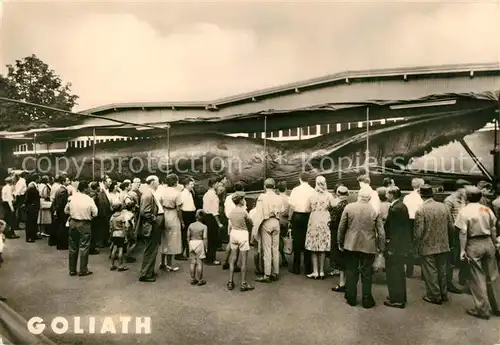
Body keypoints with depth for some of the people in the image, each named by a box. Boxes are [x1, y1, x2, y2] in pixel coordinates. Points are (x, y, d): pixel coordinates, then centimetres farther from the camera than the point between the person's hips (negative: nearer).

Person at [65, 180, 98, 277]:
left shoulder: (72, 197, -3)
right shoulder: (89, 199, -12)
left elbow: (66, 211, 6)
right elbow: (95, 213, -9)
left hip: (73, 223, 4)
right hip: (84, 224, -4)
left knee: (73, 247, 14)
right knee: (84, 247, 5)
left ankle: (72, 270, 22)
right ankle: (83, 270, 10)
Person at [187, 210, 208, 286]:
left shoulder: (191, 225, 1)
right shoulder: (204, 227, -10)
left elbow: (188, 237, 4)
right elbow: (205, 238, -13)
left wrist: (189, 245, 15)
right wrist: (206, 248, -4)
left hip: (192, 243, 4)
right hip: (200, 243, -4)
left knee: (192, 262, 11)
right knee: (199, 262, 4)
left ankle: (192, 279, 19)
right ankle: (200, 280, 10)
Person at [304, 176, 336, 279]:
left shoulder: (312, 195, -6)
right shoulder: (329, 196, -6)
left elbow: (308, 208, 0)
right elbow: (333, 208, -2)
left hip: (314, 221, -1)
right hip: (325, 221, 1)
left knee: (314, 248, 6)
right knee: (323, 247, 9)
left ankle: (315, 272, 7)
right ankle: (321, 271, 14)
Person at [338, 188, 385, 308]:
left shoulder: (348, 207, -6)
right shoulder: (374, 211, -7)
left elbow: (341, 227, -1)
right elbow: (381, 232, -5)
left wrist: (340, 243, 10)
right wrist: (381, 247, 6)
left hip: (351, 245, 1)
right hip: (368, 247, -1)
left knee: (351, 272, 12)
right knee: (367, 274, 10)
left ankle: (351, 299, 19)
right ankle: (367, 300, 17)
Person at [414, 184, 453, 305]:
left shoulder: (420, 210, -17)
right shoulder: (443, 207, -2)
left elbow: (418, 232, -17)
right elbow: (451, 227, 4)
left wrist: (416, 247, -3)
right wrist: (449, 241, 18)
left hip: (428, 247, -5)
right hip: (443, 245, 5)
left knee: (431, 272, 8)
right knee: (442, 270, 19)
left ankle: (434, 296, 18)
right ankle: (443, 294, 31)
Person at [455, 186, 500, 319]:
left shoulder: (464, 211, -8)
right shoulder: (487, 209, 6)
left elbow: (463, 233, -12)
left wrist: (462, 250, -7)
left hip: (474, 245, -5)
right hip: (488, 243, 5)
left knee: (477, 278, 3)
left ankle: (482, 309, 10)